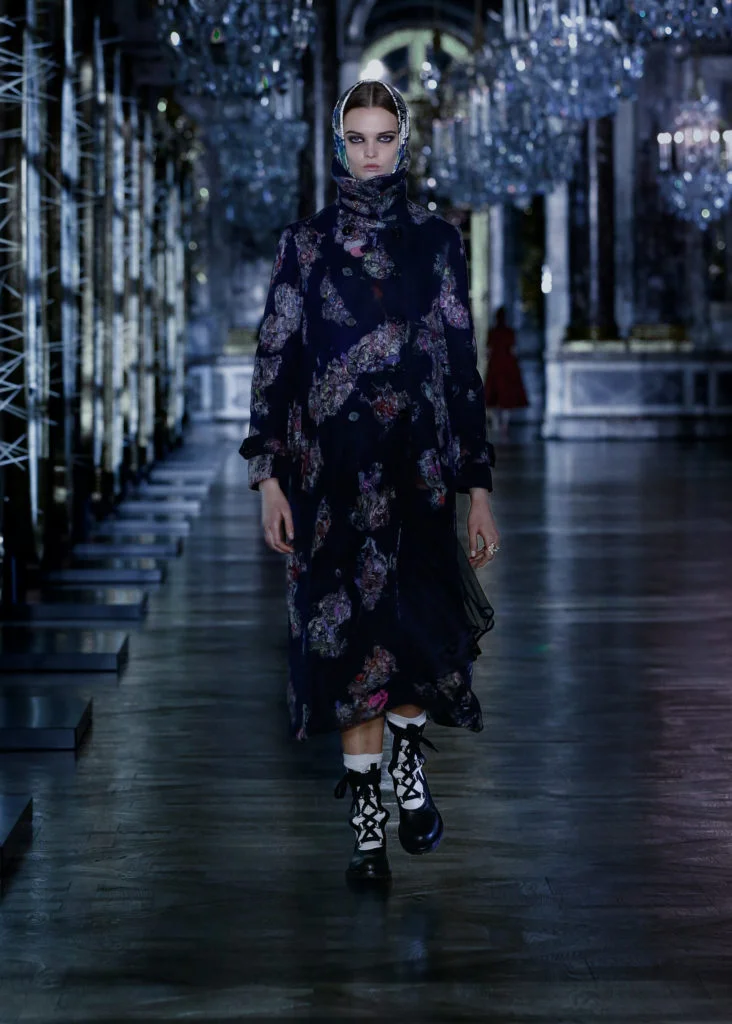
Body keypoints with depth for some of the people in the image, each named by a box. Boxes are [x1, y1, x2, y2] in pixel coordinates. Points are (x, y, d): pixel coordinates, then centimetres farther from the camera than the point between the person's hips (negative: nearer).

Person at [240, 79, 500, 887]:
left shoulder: (436, 242, 7)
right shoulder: (305, 244, 5)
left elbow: (462, 363, 7)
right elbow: (275, 357, 3)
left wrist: (479, 486, 4)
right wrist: (268, 472, -5)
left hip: (416, 467, 1)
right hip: (330, 470, 0)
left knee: (412, 624, -12)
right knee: (353, 632, -2)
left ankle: (407, 761, 18)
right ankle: (368, 821, 7)